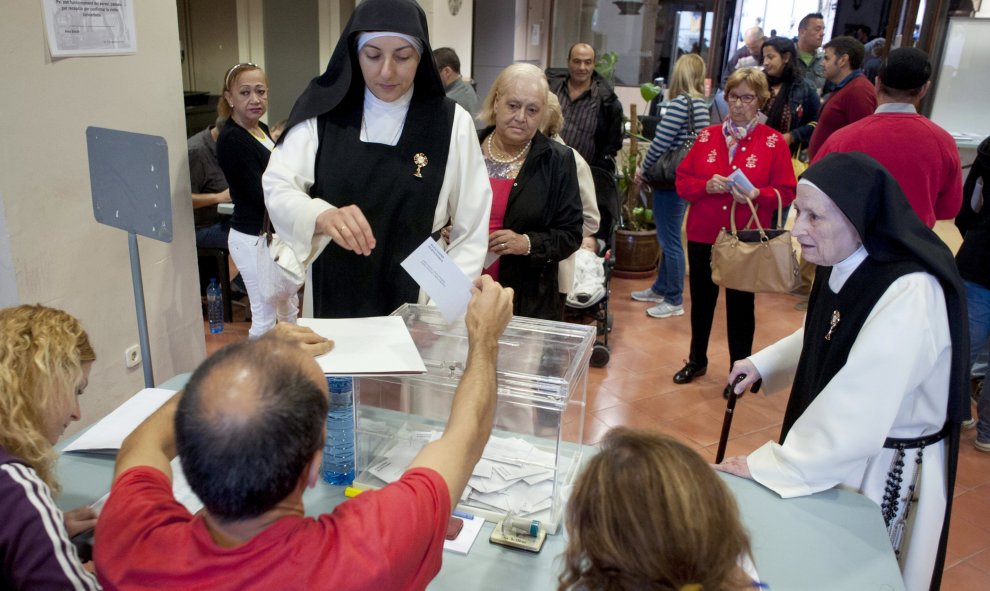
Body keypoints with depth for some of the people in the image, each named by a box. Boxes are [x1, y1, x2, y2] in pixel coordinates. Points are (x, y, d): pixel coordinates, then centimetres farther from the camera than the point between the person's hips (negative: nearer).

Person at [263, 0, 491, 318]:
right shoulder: (323, 110, -4)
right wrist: (323, 216, -31)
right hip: (332, 298, 1)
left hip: (415, 303, -1)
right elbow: (276, 187, -10)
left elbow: (471, 233, -5)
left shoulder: (452, 122, -6)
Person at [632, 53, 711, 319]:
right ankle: (660, 288, 32)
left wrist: (643, 169, -3)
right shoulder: (701, 103, 9)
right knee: (667, 237, 19)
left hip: (670, 181, -9)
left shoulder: (681, 102, -17)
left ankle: (674, 301, 9)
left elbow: (660, 142, -19)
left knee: (670, 240, 0)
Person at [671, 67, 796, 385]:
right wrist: (706, 185, -14)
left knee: (741, 305, 5)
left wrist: (757, 195, -22)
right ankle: (697, 360, 31)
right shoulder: (708, 135, 6)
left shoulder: (773, 141, -3)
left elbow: (786, 191, -4)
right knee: (701, 300, 13)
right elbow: (682, 180, 6)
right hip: (703, 235, 3)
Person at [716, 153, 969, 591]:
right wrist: (762, 363, 3)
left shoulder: (910, 295, -32)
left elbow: (857, 412, -34)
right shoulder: (843, 266, -6)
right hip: (835, 449, 8)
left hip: (886, 468, -7)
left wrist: (767, 467, -27)